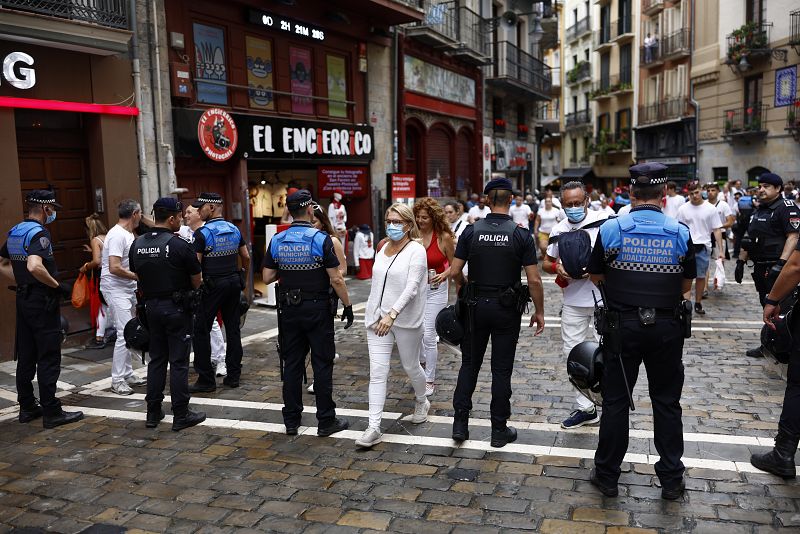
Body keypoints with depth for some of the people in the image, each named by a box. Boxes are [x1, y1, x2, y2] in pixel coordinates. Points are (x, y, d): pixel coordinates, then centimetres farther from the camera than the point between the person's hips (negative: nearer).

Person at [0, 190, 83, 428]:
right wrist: (58, 286, -21)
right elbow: (34, 266, -32)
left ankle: (27, 407, 23)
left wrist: (20, 282, 17)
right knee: (48, 358, -4)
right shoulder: (39, 233, -17)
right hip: (42, 301, -9)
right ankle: (52, 412, 1)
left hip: (23, 299, 9)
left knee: (25, 356, 14)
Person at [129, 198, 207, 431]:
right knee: (178, 362, 0)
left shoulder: (137, 245, 4)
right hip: (177, 308, -6)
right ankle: (181, 415, 6)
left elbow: (138, 277, 11)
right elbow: (197, 281, -7)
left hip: (152, 306, 6)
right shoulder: (179, 245, -15)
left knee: (156, 359, 15)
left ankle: (153, 412, 20)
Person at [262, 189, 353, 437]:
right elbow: (336, 279, -13)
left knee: (292, 365, 11)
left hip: (290, 310, 4)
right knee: (322, 365, 3)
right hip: (317, 309, -4)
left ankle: (291, 421, 18)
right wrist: (348, 306, -4)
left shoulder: (277, 241, 1)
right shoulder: (320, 239, -12)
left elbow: (267, 277, 2)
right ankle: (326, 421, 9)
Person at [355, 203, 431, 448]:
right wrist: (373, 315, 16)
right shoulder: (383, 249, 11)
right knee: (377, 371, -3)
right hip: (378, 318, 5)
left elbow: (412, 287, -20)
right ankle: (374, 427, -2)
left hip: (406, 320, -5)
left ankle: (422, 402, 43)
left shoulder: (416, 250, -9)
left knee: (411, 367, 13)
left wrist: (392, 314, -30)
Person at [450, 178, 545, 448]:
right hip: (507, 309, -1)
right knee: (502, 369, 7)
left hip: (476, 306, 2)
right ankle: (499, 430, 16)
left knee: (470, 364, 14)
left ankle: (460, 422, 14)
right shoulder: (521, 235, -8)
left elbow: (454, 272, -5)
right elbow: (534, 279, -10)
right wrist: (539, 312, 1)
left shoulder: (471, 231, -4)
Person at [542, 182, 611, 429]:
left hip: (603, 299, -5)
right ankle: (586, 408, 22)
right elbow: (546, 262, 16)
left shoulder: (605, 221, -9)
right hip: (573, 302, 5)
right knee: (572, 353, 9)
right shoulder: (558, 230, 6)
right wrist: (556, 267, -6)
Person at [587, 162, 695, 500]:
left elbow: (596, 276, 2)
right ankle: (671, 479, 25)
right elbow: (686, 285, 3)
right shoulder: (680, 233, -6)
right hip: (667, 329, 1)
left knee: (615, 401, 9)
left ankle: (607, 475, 20)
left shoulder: (611, 229, -9)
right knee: (667, 402, 14)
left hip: (622, 327, -1)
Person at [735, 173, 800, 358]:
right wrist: (740, 261, 19)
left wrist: (781, 264, -26)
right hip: (760, 267, 8)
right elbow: (750, 239, 25)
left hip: (776, 267, -8)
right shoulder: (758, 210, 19)